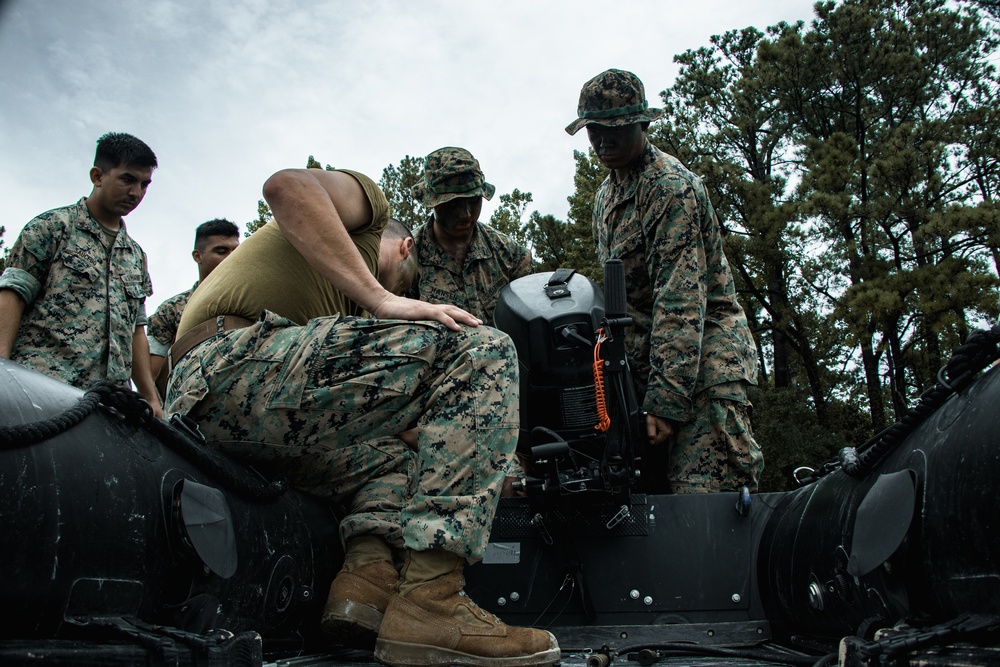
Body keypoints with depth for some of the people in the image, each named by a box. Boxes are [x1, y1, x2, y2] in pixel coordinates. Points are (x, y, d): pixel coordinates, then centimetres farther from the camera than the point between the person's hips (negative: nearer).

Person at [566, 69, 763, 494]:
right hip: (640, 362, 8)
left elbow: (681, 299, -20)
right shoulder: (606, 195, 18)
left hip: (703, 357, -8)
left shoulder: (671, 186, -12)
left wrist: (666, 399, -25)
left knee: (702, 497, -17)